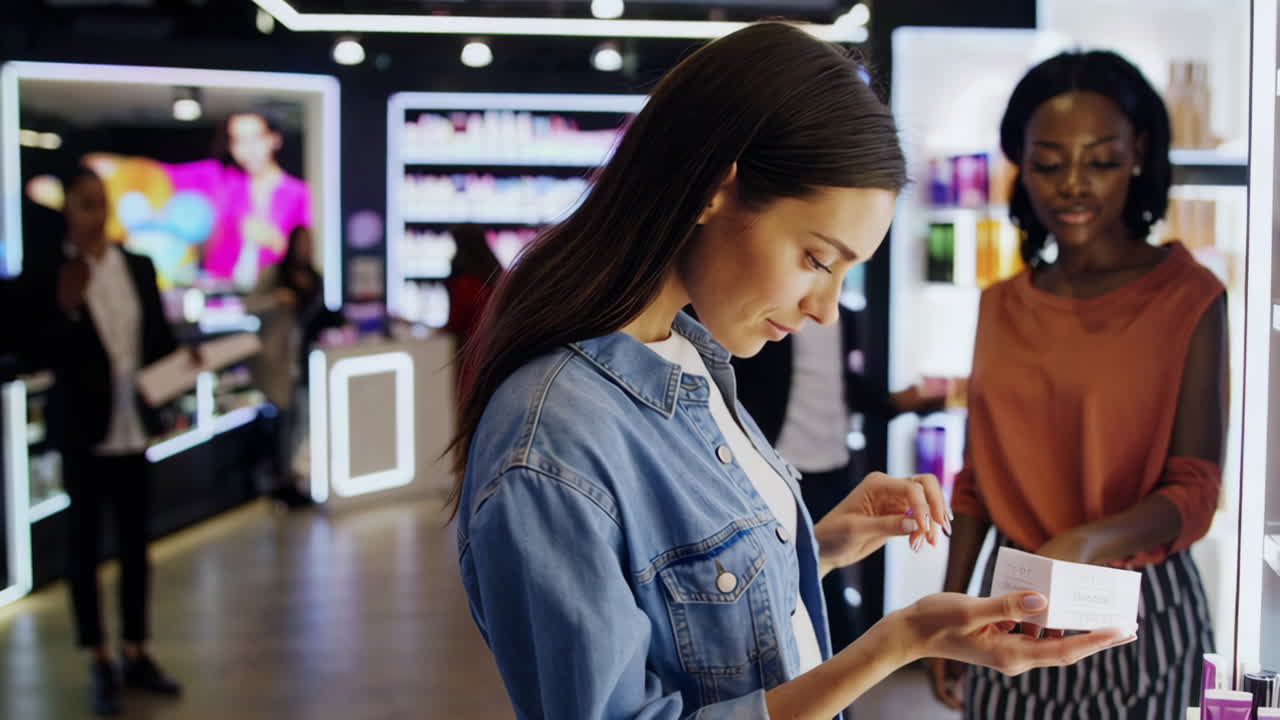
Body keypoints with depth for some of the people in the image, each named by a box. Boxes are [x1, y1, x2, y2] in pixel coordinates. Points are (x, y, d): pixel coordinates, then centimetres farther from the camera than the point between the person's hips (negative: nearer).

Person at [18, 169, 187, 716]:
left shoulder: (139, 267, 5)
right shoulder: (44, 275, -7)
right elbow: (33, 358, -11)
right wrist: (66, 309, -24)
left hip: (134, 426, 4)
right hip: (82, 430, -4)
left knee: (136, 542, 11)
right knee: (84, 544, 6)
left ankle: (137, 656, 24)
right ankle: (100, 666, 15)